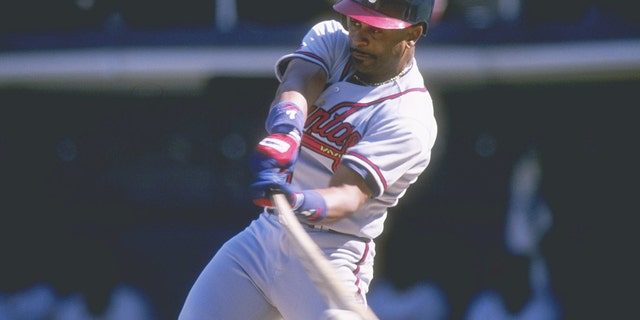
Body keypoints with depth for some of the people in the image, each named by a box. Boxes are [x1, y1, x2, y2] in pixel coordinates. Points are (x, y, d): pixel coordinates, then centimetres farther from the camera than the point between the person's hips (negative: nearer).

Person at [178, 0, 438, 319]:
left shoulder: (409, 117, -14)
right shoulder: (330, 39, 3)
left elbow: (349, 196, -26)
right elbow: (295, 86, -18)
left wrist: (298, 202, -48)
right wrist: (284, 133, -41)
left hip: (328, 259, -5)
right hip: (264, 231, 6)